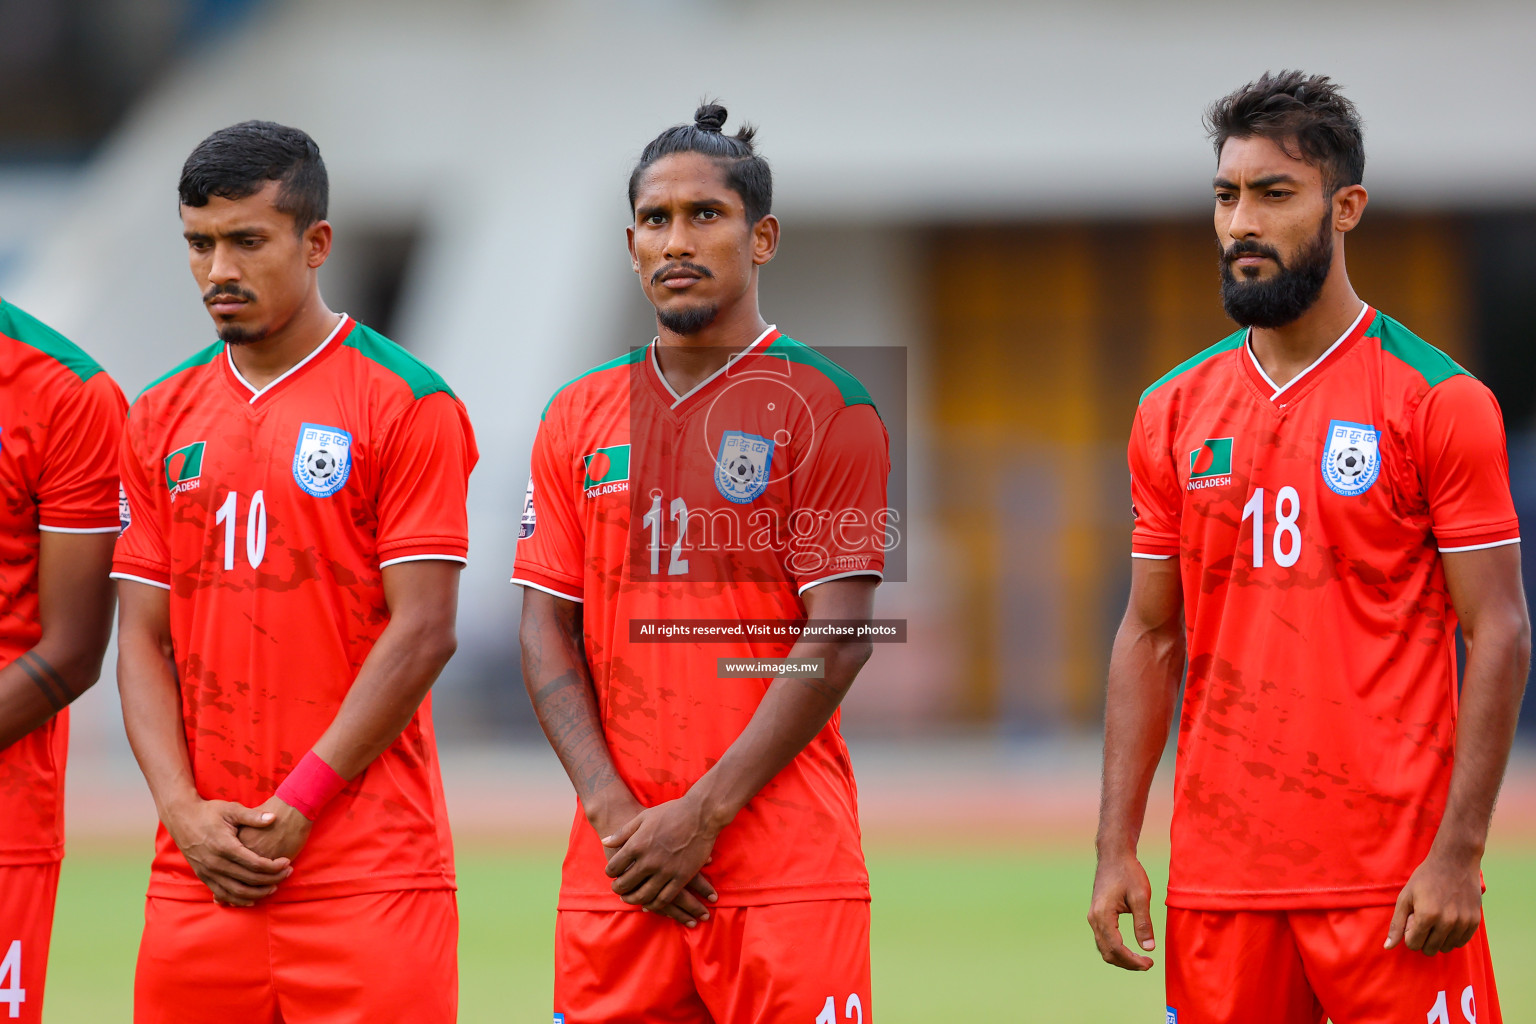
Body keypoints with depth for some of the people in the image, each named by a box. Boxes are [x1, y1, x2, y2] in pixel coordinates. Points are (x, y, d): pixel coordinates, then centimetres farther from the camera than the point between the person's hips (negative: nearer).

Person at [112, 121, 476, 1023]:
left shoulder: (407, 406, -2)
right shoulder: (162, 419, 13)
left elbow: (423, 634, -8)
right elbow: (144, 638, 11)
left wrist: (296, 809, -11)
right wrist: (185, 810, -4)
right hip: (197, 876, 4)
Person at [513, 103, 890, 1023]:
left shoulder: (824, 408, 0)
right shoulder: (580, 418, 14)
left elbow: (837, 640, -6)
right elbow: (548, 630, 10)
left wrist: (701, 817, -12)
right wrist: (612, 811, -5)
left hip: (784, 869, -4)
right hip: (615, 873, 4)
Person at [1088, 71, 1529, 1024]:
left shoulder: (1438, 401, -3)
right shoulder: (1173, 414, 10)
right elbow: (1151, 638, 14)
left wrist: (1457, 854, -13)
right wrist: (1117, 848, 5)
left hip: (1392, 882, -4)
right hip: (1217, 880, 4)